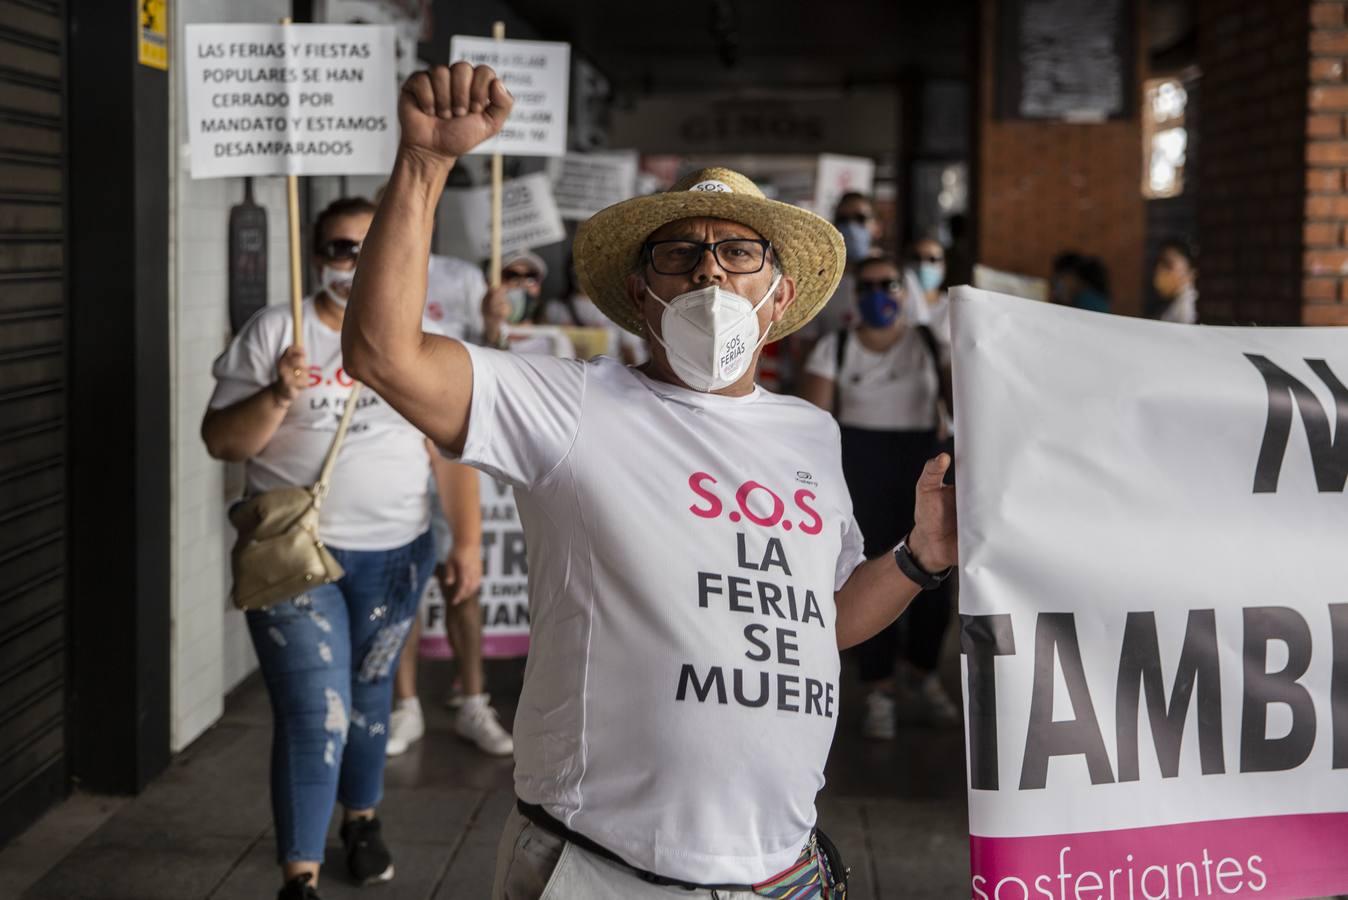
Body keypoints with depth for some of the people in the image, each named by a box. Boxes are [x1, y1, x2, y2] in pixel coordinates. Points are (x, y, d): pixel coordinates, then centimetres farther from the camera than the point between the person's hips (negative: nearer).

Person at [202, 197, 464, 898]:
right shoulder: (274, 332, -4)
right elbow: (220, 441, -5)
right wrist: (277, 397, -22)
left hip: (394, 553, 3)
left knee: (368, 696, 18)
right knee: (314, 715, -10)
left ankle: (361, 820, 41)